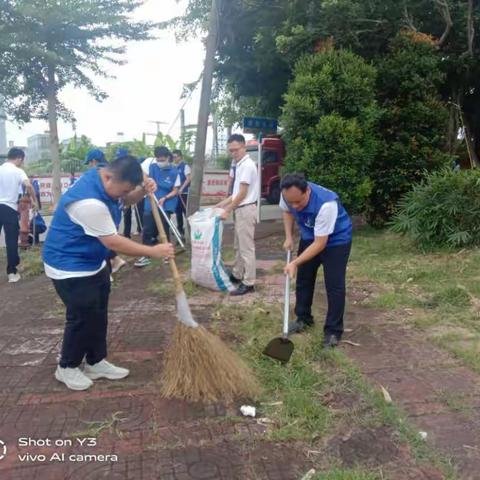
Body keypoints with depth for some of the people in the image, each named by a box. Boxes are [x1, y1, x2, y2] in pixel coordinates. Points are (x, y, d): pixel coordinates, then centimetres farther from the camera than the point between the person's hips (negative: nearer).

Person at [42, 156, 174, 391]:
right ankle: (67, 367, 21)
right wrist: (153, 251, -24)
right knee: (83, 318, -1)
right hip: (70, 267, -10)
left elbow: (126, 200, 12)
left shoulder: (105, 180, -7)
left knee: (99, 315, 15)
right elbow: (113, 242, -30)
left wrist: (143, 191, -11)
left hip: (94, 262, 10)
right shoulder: (89, 202, -35)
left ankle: (96, 363, 29)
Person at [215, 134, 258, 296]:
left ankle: (249, 283, 1)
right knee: (239, 246, 19)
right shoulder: (240, 165, 14)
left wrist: (227, 211, -14)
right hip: (240, 210, 10)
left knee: (247, 248, -5)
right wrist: (222, 204, 18)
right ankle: (237, 275, 31)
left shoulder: (247, 165, -16)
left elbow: (242, 194, -19)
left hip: (246, 210, -10)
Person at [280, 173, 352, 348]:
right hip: (309, 237, 6)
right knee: (303, 278, 11)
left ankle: (333, 331, 3)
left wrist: (295, 263, -35)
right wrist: (289, 237, -7)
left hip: (336, 240, -6)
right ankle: (303, 319, 28)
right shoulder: (288, 196, -22)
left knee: (334, 285, -9)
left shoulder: (326, 204, -40)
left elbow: (320, 243, -34)